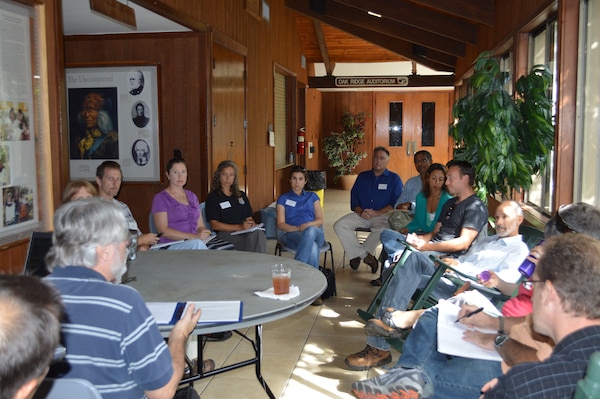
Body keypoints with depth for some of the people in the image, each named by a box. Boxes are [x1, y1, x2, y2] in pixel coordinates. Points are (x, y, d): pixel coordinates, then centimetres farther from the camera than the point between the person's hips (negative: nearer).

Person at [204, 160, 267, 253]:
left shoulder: (241, 195, 26)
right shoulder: (213, 197, 8)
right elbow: (214, 224, -3)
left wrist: (251, 224, -2)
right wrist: (239, 227, -14)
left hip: (245, 232, 5)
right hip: (225, 233, -4)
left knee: (258, 233, -33)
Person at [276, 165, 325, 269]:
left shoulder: (312, 196, 25)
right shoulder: (283, 199, 19)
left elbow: (320, 220, 13)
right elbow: (280, 224, 6)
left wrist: (310, 224, -12)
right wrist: (297, 228, -16)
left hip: (315, 232, 2)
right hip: (292, 234, -2)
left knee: (311, 230, -41)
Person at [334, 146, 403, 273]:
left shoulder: (394, 178, 8)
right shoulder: (363, 176, 19)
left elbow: (396, 203, -3)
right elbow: (354, 197, 12)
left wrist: (377, 213, -15)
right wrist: (360, 212, -9)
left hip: (383, 216, -3)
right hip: (361, 215, 4)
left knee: (383, 228, -39)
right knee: (339, 225, -22)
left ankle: (358, 254, -15)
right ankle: (366, 255, -16)